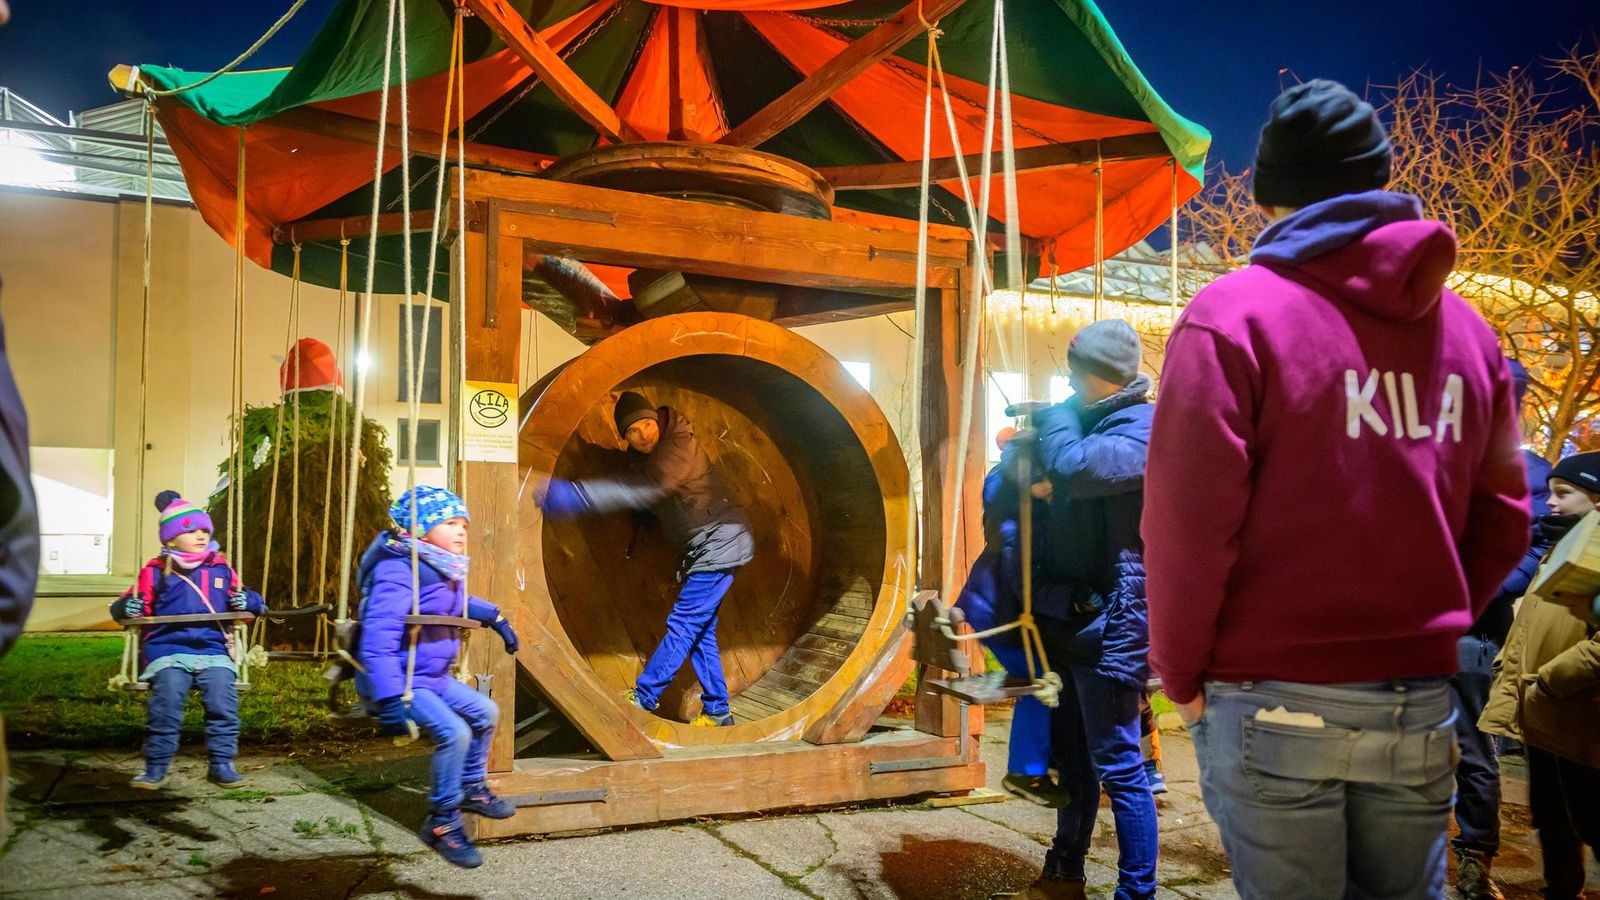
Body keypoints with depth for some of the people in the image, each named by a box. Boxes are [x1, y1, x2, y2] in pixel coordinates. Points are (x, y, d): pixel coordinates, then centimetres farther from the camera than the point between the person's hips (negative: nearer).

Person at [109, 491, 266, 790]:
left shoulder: (221, 569, 15)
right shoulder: (155, 571, 10)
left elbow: (254, 602, 19)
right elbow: (123, 607, 14)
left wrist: (246, 601, -5)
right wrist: (128, 607, -10)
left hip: (213, 650, 1)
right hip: (168, 649, -1)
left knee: (223, 697, -23)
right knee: (166, 699, -26)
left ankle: (221, 763, -9)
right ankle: (157, 766, -10)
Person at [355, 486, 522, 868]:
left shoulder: (448, 572, 7)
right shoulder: (398, 572, -24)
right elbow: (379, 638, -33)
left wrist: (495, 618, 28)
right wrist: (390, 699, -38)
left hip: (434, 677, 10)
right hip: (402, 682, -10)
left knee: (485, 711, 18)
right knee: (453, 732, -25)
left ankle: (472, 788, 37)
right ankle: (442, 823, -9)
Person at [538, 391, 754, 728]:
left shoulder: (679, 447, -23)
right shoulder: (648, 456, 7)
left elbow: (641, 489, -38)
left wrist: (568, 495, -44)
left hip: (720, 544, -10)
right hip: (708, 548, 10)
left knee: (682, 625, -7)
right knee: (699, 631, 11)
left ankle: (643, 699, 0)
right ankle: (717, 712, 17)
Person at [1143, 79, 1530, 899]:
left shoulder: (1235, 314, -10)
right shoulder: (1465, 326, 6)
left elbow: (1188, 519, -14)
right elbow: (1501, 519, 8)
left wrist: (1182, 675, -1)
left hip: (1276, 701, -4)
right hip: (1420, 703, 5)